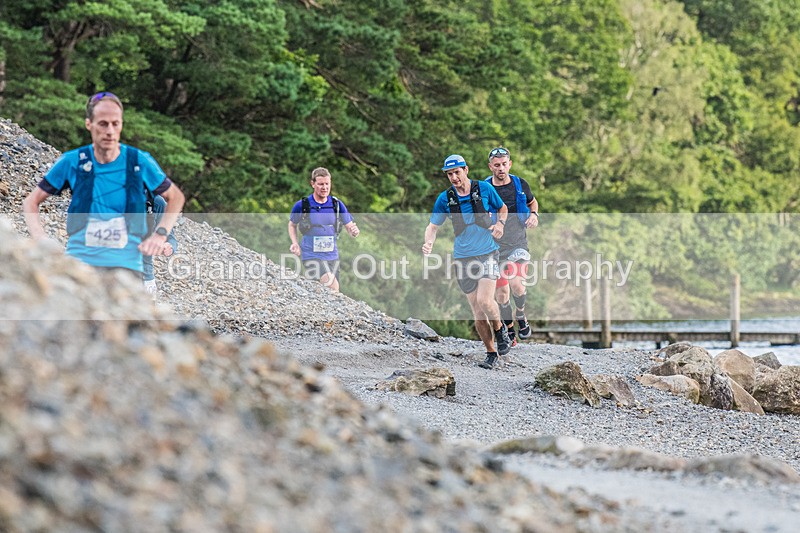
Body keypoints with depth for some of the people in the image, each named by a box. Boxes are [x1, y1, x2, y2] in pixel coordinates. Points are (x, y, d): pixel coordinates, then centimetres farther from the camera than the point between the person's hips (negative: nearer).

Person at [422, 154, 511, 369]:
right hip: (463, 258, 2)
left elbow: (502, 208, 14)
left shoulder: (484, 189, -3)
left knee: (484, 300, -19)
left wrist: (500, 224, -7)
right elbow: (433, 226, 3)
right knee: (477, 310, 2)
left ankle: (500, 329, 11)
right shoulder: (445, 198, -1)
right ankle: (491, 352, 14)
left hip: (487, 253, -2)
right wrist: (429, 243, -18)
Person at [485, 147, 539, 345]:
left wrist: (534, 214, -1)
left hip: (518, 244, 0)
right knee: (501, 293, 2)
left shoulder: (520, 185, 0)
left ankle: (520, 315, 10)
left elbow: (532, 202, 20)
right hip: (495, 246, 1)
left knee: (516, 284, -20)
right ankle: (509, 330, 23)